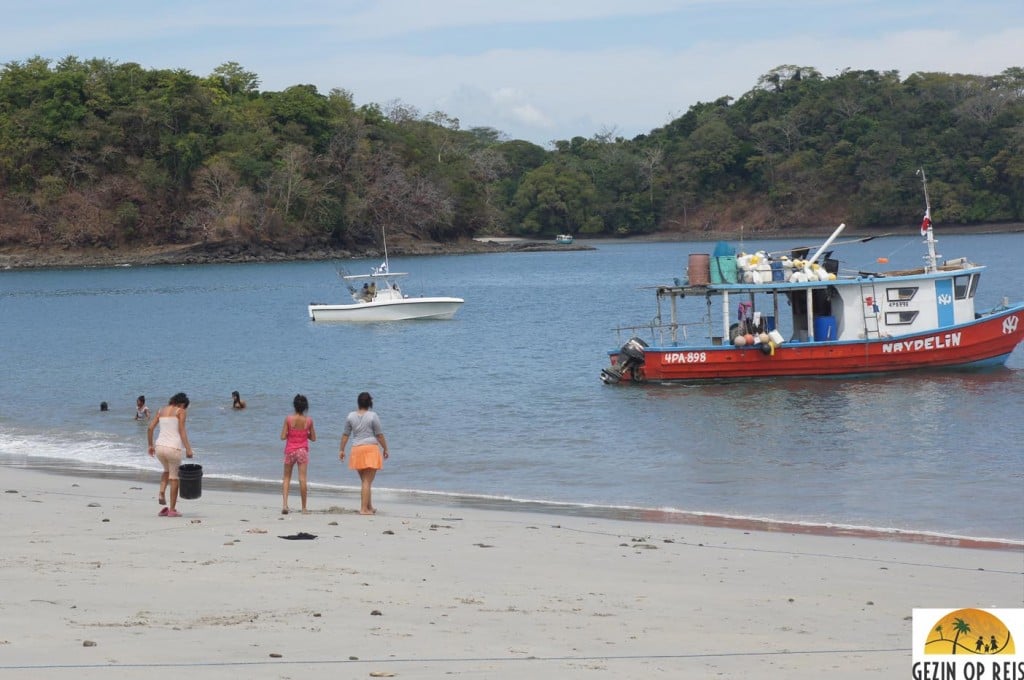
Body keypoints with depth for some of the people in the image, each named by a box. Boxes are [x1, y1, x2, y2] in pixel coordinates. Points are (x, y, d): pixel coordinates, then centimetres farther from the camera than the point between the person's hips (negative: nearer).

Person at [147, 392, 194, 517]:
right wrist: (188, 448, -12)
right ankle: (172, 509, 9)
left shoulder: (161, 411, 15)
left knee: (167, 470, 31)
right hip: (173, 447, -5)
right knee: (174, 477, 8)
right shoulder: (181, 411, 1)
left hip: (159, 446, 5)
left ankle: (161, 493, 8)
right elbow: (182, 430, -9)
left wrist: (151, 445, 20)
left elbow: (150, 428, 10)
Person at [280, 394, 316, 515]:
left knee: (287, 478, 11)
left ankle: (285, 503, -5)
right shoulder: (308, 420, -5)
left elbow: (283, 437, -9)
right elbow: (313, 438, 2)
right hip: (302, 450, 0)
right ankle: (304, 508, 4)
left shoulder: (289, 419, -9)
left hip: (290, 450, 0)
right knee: (302, 478, 2)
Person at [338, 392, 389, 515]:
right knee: (367, 481, -3)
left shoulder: (351, 416, 4)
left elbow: (345, 435, 8)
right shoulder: (372, 416, -7)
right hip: (371, 449, -4)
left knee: (364, 480, 17)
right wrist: (385, 449, 5)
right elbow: (379, 435, -6)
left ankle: (369, 507, 26)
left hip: (356, 449, 4)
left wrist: (341, 450, 16)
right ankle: (364, 508, -7)